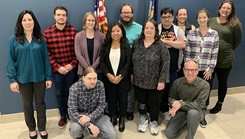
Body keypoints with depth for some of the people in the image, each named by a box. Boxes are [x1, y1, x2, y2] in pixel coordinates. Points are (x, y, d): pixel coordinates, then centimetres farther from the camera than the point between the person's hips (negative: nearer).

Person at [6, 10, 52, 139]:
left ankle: (42, 128, 31)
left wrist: (48, 77, -2)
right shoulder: (14, 39, -5)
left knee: (40, 103, 13)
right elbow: (11, 60, -5)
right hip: (23, 78, 0)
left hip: (39, 77, 1)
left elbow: (46, 59, 0)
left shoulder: (41, 39, -1)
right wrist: (12, 79, -10)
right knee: (27, 104, 15)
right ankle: (31, 128, 35)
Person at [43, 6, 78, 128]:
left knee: (71, 92, 14)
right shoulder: (47, 33, -4)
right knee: (60, 93, 14)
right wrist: (57, 67, -10)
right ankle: (63, 116, 33)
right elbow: (47, 53, -4)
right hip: (57, 70, 0)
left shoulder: (73, 31, -3)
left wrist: (72, 64, -10)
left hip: (71, 69, 0)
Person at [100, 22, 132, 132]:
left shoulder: (126, 45, -4)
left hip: (122, 79, -1)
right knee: (111, 99, 13)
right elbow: (102, 61, -3)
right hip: (109, 79, 2)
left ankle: (122, 119, 31)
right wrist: (108, 75, -15)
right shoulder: (106, 45, 1)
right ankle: (112, 118, 33)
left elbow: (128, 63, -9)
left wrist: (120, 76, -18)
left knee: (123, 99, 11)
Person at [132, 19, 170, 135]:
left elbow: (166, 64, -13)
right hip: (138, 81, 3)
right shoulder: (137, 43, 2)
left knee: (153, 104, 11)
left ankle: (153, 122, 35)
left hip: (154, 83, -3)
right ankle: (143, 119, 39)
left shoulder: (161, 45, -10)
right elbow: (132, 61, 10)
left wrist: (162, 80, -15)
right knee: (141, 102, 15)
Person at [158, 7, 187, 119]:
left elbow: (183, 44, -9)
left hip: (173, 67, 2)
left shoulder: (178, 30, 7)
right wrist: (173, 43, -12)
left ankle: (166, 110, 30)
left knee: (170, 89, 12)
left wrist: (165, 41, -13)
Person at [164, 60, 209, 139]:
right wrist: (174, 103, -22)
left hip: (196, 111, -3)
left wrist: (181, 104, -32)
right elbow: (171, 98, 2)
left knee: (192, 112, -39)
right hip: (181, 111, 3)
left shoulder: (204, 85, -19)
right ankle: (185, 122, 20)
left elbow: (199, 104, -24)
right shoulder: (177, 82, -9)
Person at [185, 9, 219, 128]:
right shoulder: (191, 33, 0)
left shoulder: (214, 34, 1)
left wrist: (210, 69, -5)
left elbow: (215, 54, 0)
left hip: (206, 70, 1)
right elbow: (187, 52, -1)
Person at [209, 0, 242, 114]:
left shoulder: (235, 24, -6)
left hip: (225, 59, -2)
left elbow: (238, 40, 1)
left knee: (222, 82, 13)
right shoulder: (211, 21, 2)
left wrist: (227, 50, 4)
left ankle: (219, 104, 31)